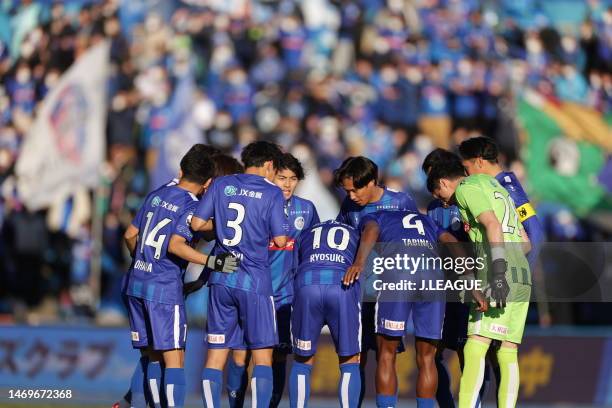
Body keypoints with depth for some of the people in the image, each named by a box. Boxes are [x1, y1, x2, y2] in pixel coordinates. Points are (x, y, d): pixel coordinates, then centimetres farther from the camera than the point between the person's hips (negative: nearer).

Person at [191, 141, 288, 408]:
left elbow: (197, 223, 4)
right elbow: (280, 240, -5)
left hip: (221, 280, 4)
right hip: (255, 282, -4)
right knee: (262, 356, 1)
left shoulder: (222, 185, 7)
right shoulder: (271, 193, -3)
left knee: (215, 354, 8)